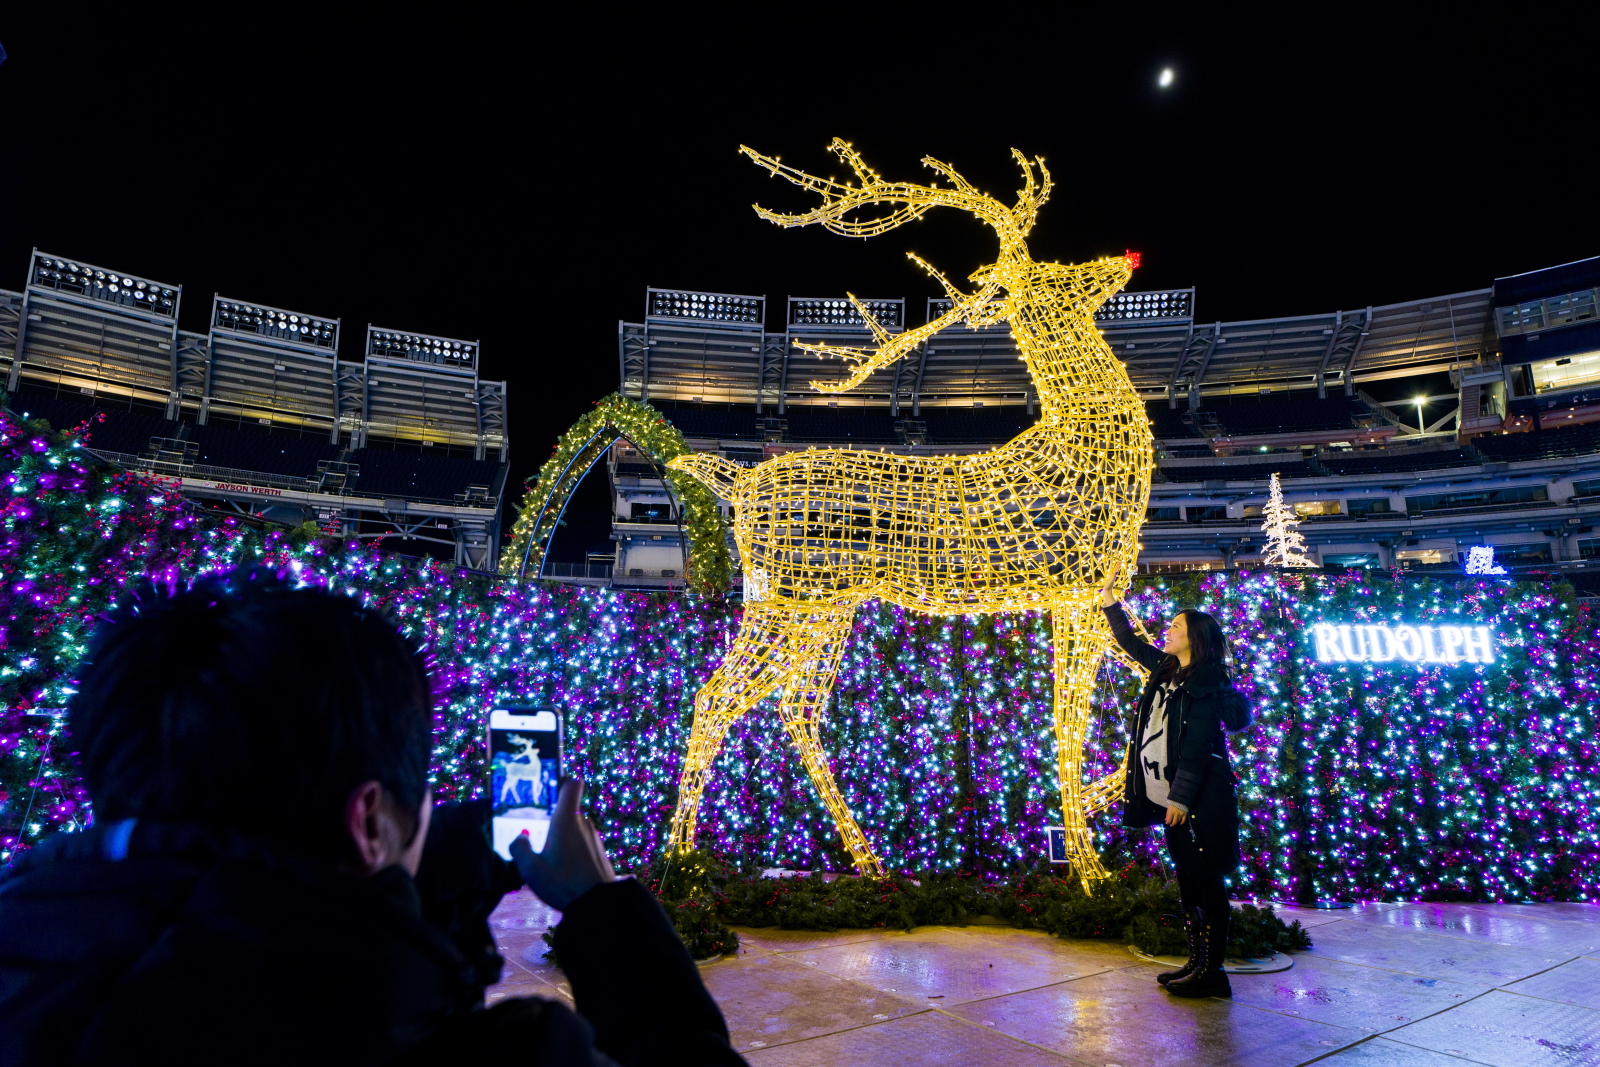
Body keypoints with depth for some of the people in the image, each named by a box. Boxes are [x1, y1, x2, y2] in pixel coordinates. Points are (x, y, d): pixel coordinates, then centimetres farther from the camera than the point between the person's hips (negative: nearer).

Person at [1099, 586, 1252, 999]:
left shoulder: (1206, 684, -13)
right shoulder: (1166, 670, 11)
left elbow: (1197, 747, -18)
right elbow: (1131, 643, 27)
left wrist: (1180, 798, -21)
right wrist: (1111, 604, 27)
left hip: (1199, 799, -9)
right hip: (1170, 795, 9)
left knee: (1206, 881, -1)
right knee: (1186, 880, 14)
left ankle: (1212, 972, 7)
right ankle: (1197, 962, 24)